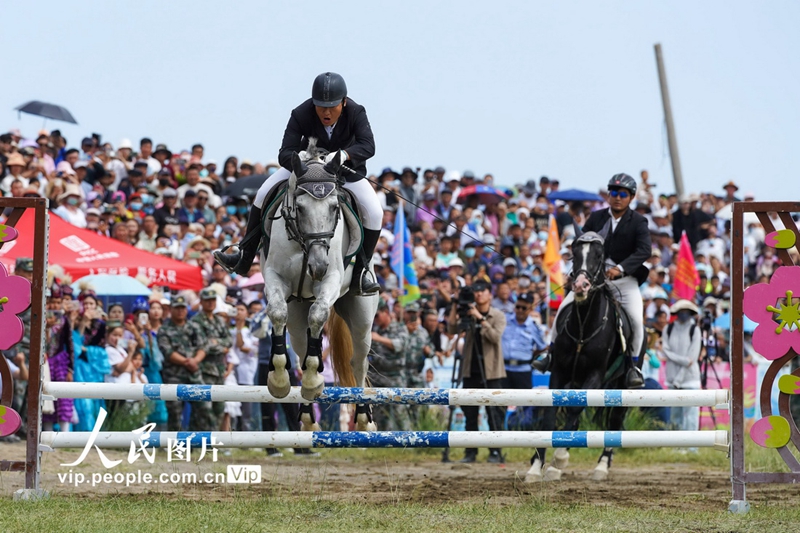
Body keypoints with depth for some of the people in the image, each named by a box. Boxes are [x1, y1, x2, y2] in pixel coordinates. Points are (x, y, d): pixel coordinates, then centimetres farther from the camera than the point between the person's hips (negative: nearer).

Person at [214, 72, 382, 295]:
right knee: (264, 195, -12)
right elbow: (285, 154, -31)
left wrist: (344, 155, -58)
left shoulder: (356, 113, -26)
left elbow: (368, 145, -39)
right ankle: (244, 258, -1)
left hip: (346, 169, -1)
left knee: (374, 213, -21)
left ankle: (361, 271, -4)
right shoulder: (301, 115, -27)